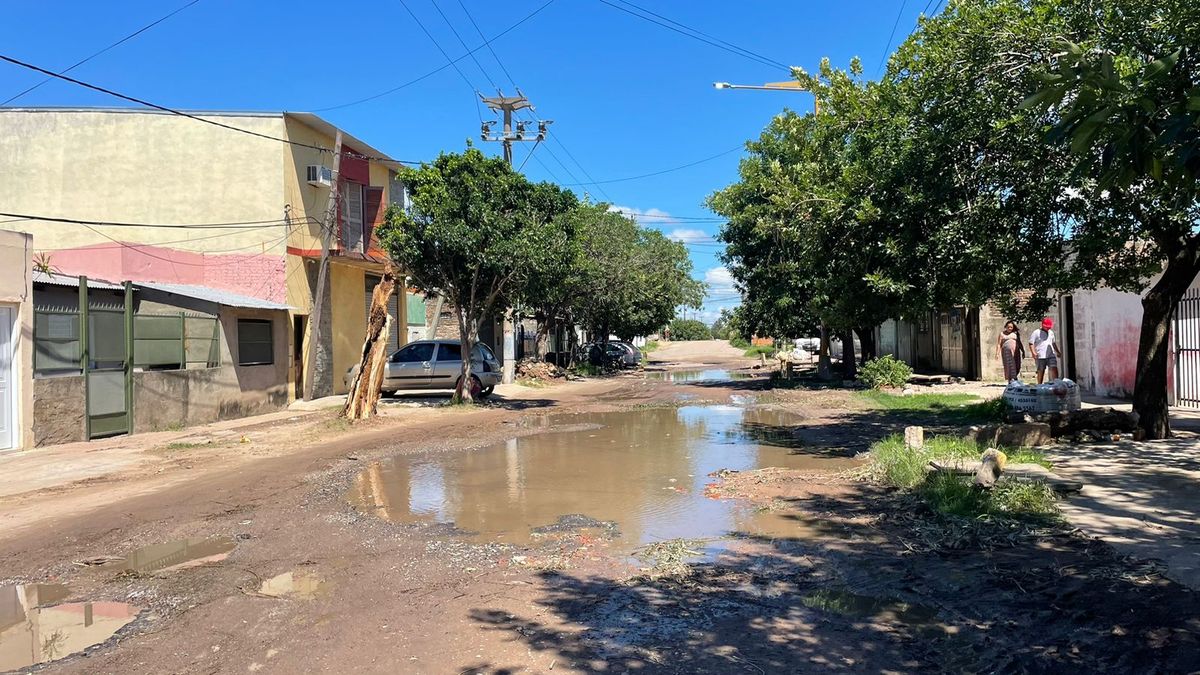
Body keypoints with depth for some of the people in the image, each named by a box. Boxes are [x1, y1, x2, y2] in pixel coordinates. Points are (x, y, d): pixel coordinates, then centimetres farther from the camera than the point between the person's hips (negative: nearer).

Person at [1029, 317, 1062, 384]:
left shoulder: (1051, 332, 17)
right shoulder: (1036, 333, -1)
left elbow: (1053, 343, 29)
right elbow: (1031, 343, -6)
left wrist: (1058, 352, 26)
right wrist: (1034, 352, -19)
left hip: (1051, 355, 4)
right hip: (1041, 356, -4)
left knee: (1054, 369, -8)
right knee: (1041, 371, 3)